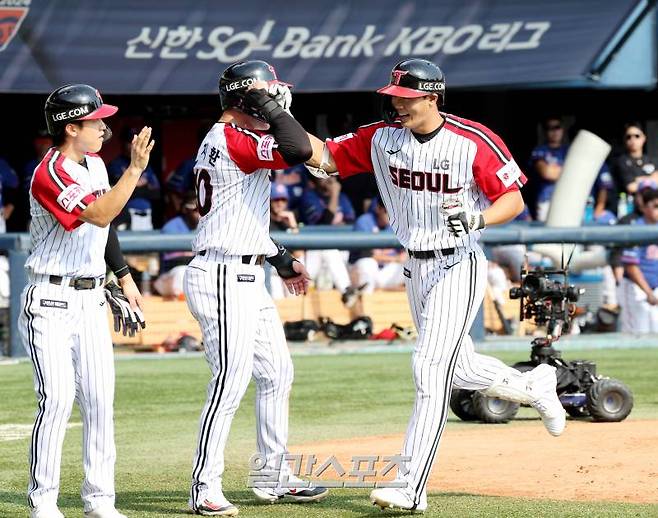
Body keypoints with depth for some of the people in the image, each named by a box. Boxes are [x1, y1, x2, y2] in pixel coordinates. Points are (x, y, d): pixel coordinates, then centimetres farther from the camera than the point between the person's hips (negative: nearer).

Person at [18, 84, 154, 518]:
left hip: (92, 299, 8)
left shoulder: (95, 164, 10)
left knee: (100, 399, 2)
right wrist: (136, 168, -29)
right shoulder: (51, 175, -17)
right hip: (50, 302, -8)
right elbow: (100, 214, -28)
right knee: (58, 398, -13)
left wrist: (124, 276, 24)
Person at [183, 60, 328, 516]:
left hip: (248, 280, 11)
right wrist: (269, 106, -16)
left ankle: (275, 478, 22)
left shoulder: (223, 140, 17)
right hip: (223, 278, -11)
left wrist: (281, 259, 27)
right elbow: (299, 150, -29)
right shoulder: (233, 140, -15)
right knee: (231, 381, -10)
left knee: (276, 374, 15)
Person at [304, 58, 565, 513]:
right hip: (416, 267, 7)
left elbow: (514, 200, -12)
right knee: (460, 370, 19)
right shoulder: (381, 138, -1)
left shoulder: (475, 142, -16)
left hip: (459, 266, -7)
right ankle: (534, 386, 48)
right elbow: (325, 156, 1)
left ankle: (412, 488, -17)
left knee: (431, 370, -15)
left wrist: (476, 219, -31)